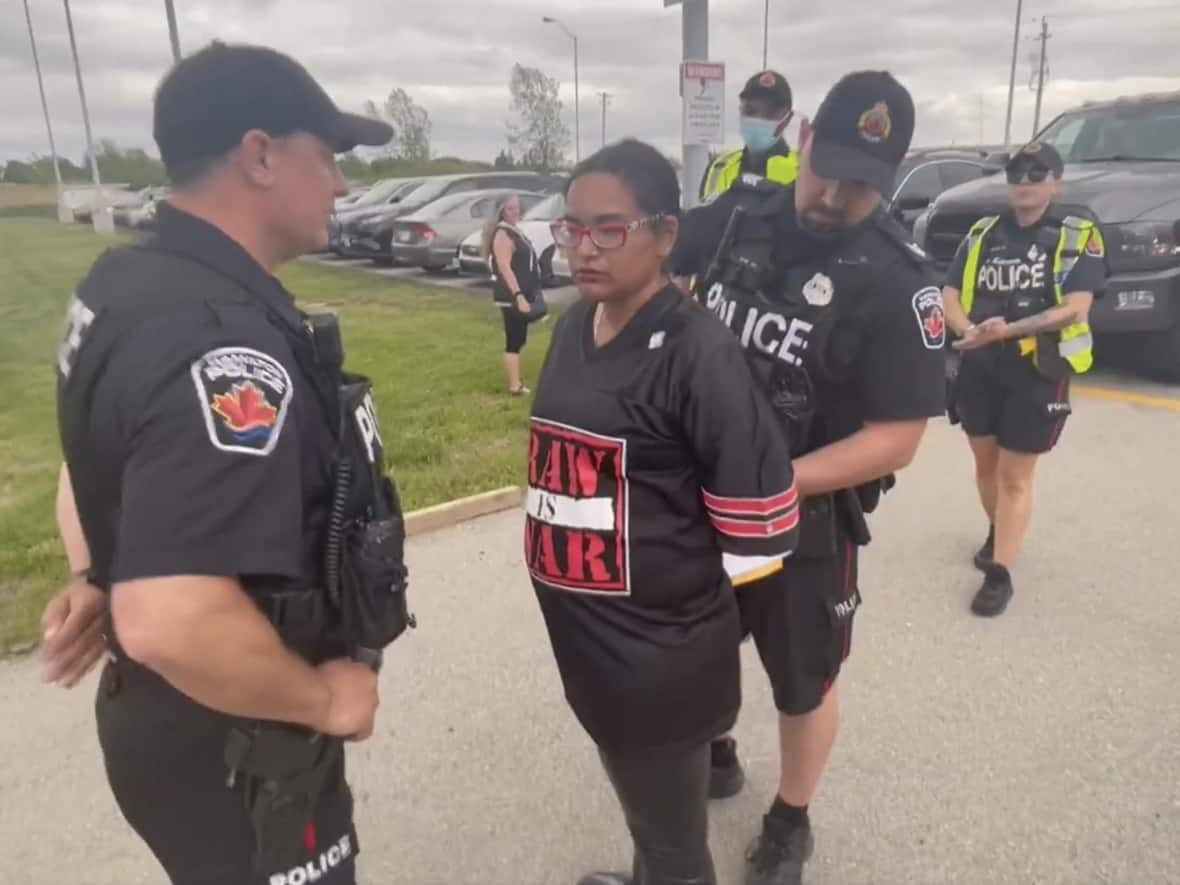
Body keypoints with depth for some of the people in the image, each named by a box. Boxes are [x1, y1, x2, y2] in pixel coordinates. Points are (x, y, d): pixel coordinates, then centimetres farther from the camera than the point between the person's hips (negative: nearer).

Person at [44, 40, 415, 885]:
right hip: (234, 750, -8)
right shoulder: (225, 345, -32)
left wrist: (100, 578, 13)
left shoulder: (125, 281, 0)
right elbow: (172, 622, -39)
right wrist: (322, 698, -23)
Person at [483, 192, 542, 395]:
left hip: (522, 294, 10)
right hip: (511, 296, -10)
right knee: (514, 341, -8)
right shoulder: (502, 234, -14)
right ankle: (515, 386, -5)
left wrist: (527, 295, 25)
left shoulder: (515, 231, 16)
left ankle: (516, 382, 25)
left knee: (518, 340, 15)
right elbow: (505, 268, -23)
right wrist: (518, 296, -30)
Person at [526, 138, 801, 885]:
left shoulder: (696, 351, -20)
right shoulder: (572, 328, 4)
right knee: (644, 812, 30)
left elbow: (757, 521, -18)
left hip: (661, 648, -7)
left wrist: (685, 587, -5)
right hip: (586, 635, 7)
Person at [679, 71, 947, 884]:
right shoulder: (742, 223, -3)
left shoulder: (897, 282, -18)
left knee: (803, 681, 17)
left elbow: (895, 439, -20)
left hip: (807, 519, -4)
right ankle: (711, 753, 55)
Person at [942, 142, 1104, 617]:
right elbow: (950, 293, 2)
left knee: (1015, 476, 0)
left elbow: (1075, 309, -14)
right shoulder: (982, 233, 8)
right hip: (978, 367, 4)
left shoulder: (1079, 237, -3)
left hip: (1038, 371, -4)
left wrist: (1007, 329, -26)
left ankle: (1000, 573, 7)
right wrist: (968, 329, -20)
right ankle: (997, 533, 41)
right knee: (985, 462, 17)